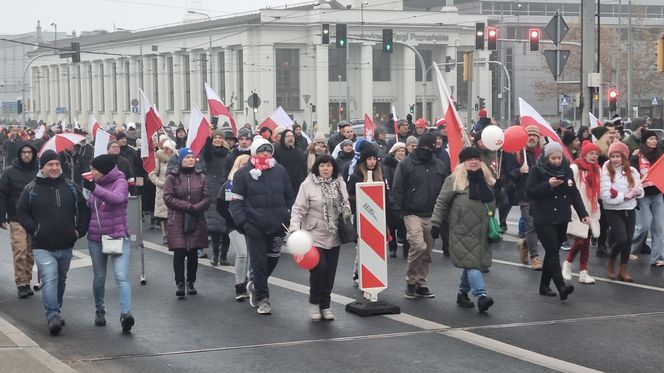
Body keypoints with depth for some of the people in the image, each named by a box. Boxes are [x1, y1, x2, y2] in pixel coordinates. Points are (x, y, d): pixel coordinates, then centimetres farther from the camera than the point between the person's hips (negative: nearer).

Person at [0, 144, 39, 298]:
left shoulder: (39, 172, 5)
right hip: (16, 220, -2)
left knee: (30, 253, 7)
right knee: (20, 252, -9)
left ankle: (27, 281, 17)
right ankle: (21, 284, -5)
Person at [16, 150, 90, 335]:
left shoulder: (70, 186, 5)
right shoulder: (31, 189, -4)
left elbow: (84, 210, 13)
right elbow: (21, 213, 2)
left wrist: (80, 230, 2)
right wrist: (35, 229, -10)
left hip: (66, 246, 4)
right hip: (43, 247, -4)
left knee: (61, 280, 17)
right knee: (50, 280, -17)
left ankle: (55, 312, 33)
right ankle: (53, 316, -19)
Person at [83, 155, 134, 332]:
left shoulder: (120, 183, -7)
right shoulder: (95, 185, 8)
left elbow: (117, 198, -29)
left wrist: (94, 189, -39)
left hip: (118, 237, -5)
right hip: (96, 238, 5)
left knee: (121, 276, -17)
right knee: (99, 277, 14)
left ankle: (126, 313, -27)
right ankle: (99, 311, 31)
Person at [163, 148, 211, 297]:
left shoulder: (201, 177, 7)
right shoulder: (172, 177, 1)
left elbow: (206, 199, 2)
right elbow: (168, 198, -7)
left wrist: (196, 208, -17)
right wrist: (188, 206, -16)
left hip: (196, 222, 2)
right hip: (177, 222, -2)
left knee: (193, 253, 5)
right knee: (179, 253, -8)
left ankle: (191, 283, 16)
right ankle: (180, 283, -1)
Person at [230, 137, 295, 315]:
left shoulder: (280, 171, 6)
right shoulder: (244, 173, -2)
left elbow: (290, 197, 15)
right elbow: (236, 200, -2)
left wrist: (288, 217, 7)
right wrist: (241, 221, -11)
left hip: (277, 225, 3)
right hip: (254, 225, -3)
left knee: (272, 258, 11)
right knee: (258, 261, 0)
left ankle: (255, 285, 36)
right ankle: (262, 298, 9)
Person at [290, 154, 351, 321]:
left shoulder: (340, 183, 6)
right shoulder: (308, 185, -8)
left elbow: (345, 203, 20)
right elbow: (298, 209, -10)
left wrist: (346, 212, -1)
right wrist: (295, 229, -21)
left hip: (334, 236, 5)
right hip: (315, 235, -5)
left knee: (330, 272, 7)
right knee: (319, 268, -14)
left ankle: (325, 305, 20)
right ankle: (314, 303, 8)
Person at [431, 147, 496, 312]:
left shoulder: (486, 180, 15)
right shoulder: (454, 180, -3)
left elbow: (492, 203, 24)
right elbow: (442, 202, -2)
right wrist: (435, 223, -5)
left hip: (482, 231, 6)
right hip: (463, 230, -6)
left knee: (472, 262, 9)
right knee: (471, 262, -12)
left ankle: (463, 293, 25)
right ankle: (481, 295, -20)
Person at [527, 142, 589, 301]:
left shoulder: (566, 170, 7)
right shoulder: (537, 170, -6)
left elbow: (574, 193, 10)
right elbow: (529, 192, -12)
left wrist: (583, 214, 2)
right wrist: (548, 185, -23)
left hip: (561, 219, 5)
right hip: (543, 219, -5)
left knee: (552, 252, 10)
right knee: (553, 252, -14)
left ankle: (545, 285, 20)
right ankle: (561, 287, -23)